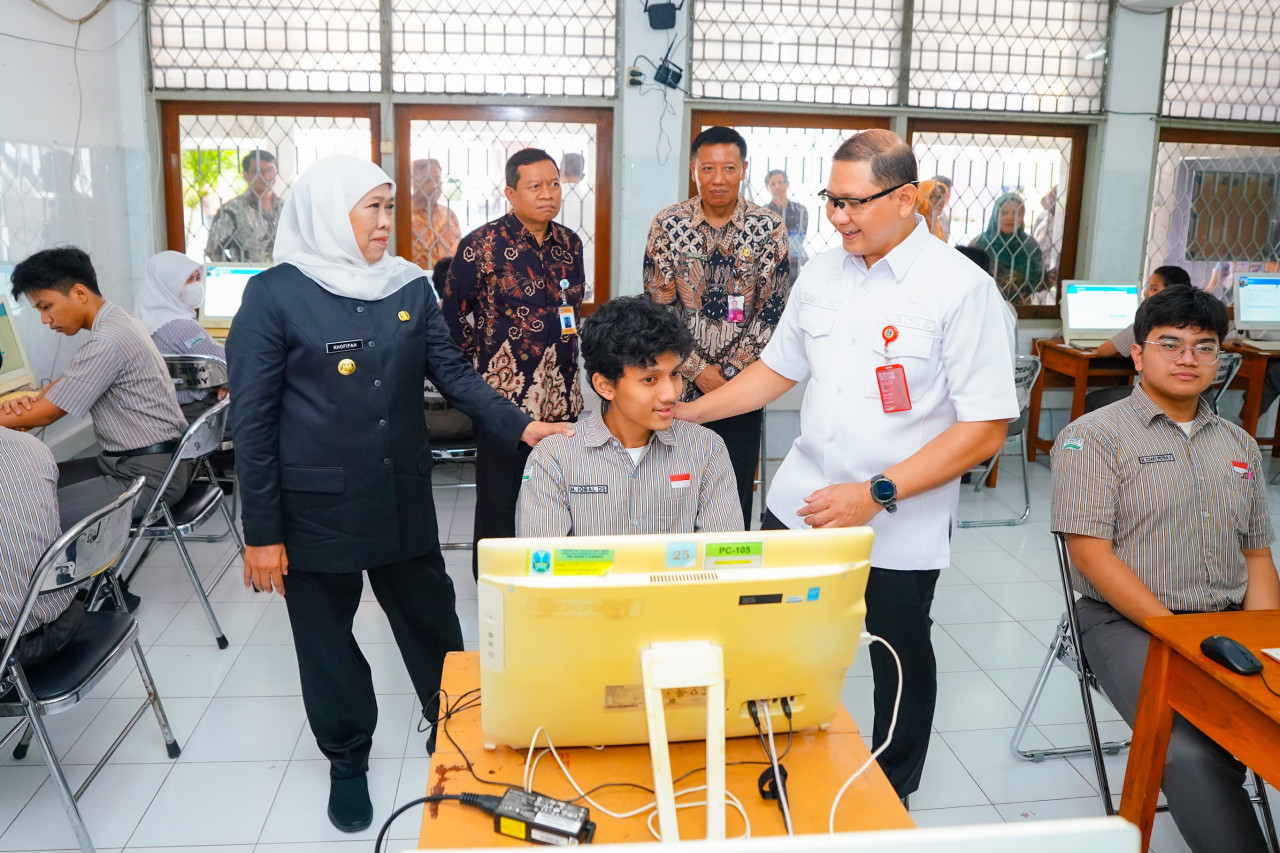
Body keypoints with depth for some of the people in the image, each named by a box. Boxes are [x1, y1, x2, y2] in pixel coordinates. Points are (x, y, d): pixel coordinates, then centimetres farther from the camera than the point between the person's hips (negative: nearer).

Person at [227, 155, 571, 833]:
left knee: (430, 619, 14)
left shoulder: (409, 287, 3)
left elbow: (452, 373, 2)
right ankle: (347, 761, 34)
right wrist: (262, 531, -9)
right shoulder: (275, 295, -10)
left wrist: (520, 425, -15)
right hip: (317, 504, -3)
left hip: (403, 495, 4)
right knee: (327, 635, 12)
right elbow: (252, 420, -9)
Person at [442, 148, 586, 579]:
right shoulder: (483, 245, -9)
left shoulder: (569, 244, 9)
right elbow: (453, 316, -2)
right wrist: (483, 362, 0)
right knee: (498, 500, 7)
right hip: (503, 396, -5)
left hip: (562, 395, 5)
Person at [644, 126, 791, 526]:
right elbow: (658, 306, -3)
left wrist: (731, 372, -10)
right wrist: (698, 370, -10)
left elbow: (773, 309, -4)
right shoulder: (667, 224, -2)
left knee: (736, 499, 7)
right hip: (679, 386, 0)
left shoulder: (769, 227, -2)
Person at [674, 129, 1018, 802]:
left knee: (899, 658, 14)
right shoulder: (822, 273, 4)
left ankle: (892, 802, 39)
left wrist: (876, 494, -22)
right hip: (800, 502, 5)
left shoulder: (961, 289, -14)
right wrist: (688, 412, 7)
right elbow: (778, 368, 15)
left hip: (899, 527, -4)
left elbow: (985, 429, -16)